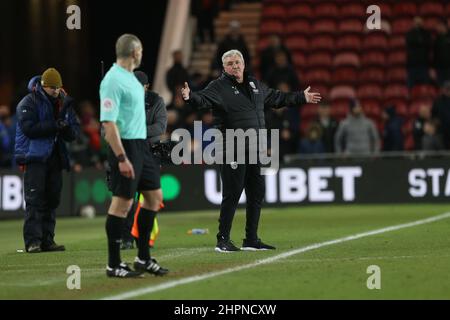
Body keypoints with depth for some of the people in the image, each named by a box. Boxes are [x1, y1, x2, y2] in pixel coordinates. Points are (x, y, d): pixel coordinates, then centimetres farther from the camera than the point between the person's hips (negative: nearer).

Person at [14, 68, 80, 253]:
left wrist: (67, 127, -12)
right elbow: (29, 128, -17)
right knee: (34, 199, -11)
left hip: (54, 158, 6)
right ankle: (32, 241, -13)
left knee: (52, 199, 6)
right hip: (34, 157, -6)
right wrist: (55, 126, -20)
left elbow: (74, 134, 11)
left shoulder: (64, 103, 13)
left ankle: (47, 240, 10)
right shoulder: (28, 103, -4)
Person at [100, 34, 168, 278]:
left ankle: (143, 258, 19)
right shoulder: (113, 80, -16)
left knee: (153, 197, 12)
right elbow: (108, 122, -21)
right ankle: (114, 265, 2)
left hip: (141, 144, 10)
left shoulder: (130, 77, 13)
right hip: (125, 146, -10)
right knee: (122, 202, -5)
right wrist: (121, 158, -25)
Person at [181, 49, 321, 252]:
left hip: (255, 151, 7)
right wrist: (190, 97, -45)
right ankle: (223, 241, 0)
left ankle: (251, 240, 20)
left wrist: (302, 98, 40)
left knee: (256, 194, 11)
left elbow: (277, 98, 32)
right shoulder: (219, 87, -5)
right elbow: (203, 99, -23)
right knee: (232, 195, -7)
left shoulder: (255, 86, 16)